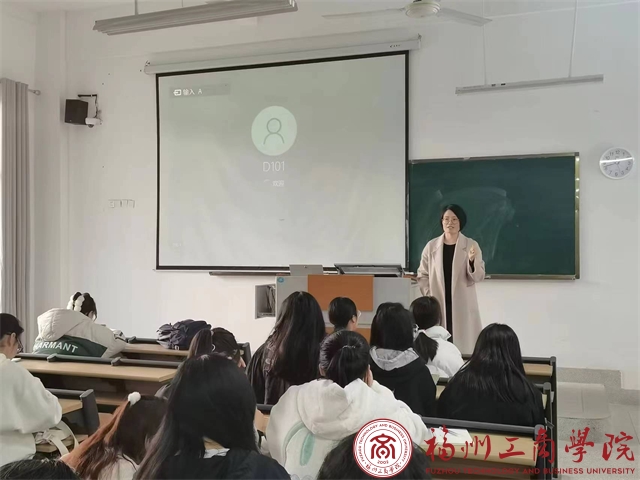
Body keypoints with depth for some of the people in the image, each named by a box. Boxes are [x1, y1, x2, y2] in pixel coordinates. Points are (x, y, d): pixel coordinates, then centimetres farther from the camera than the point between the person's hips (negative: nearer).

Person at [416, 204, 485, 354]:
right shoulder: (431, 246, 4)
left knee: (465, 346, 0)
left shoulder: (471, 245, -1)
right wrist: (428, 296, -2)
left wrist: (472, 261, -23)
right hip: (438, 305, 1)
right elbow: (422, 275, 10)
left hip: (463, 305, -1)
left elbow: (478, 277, -5)